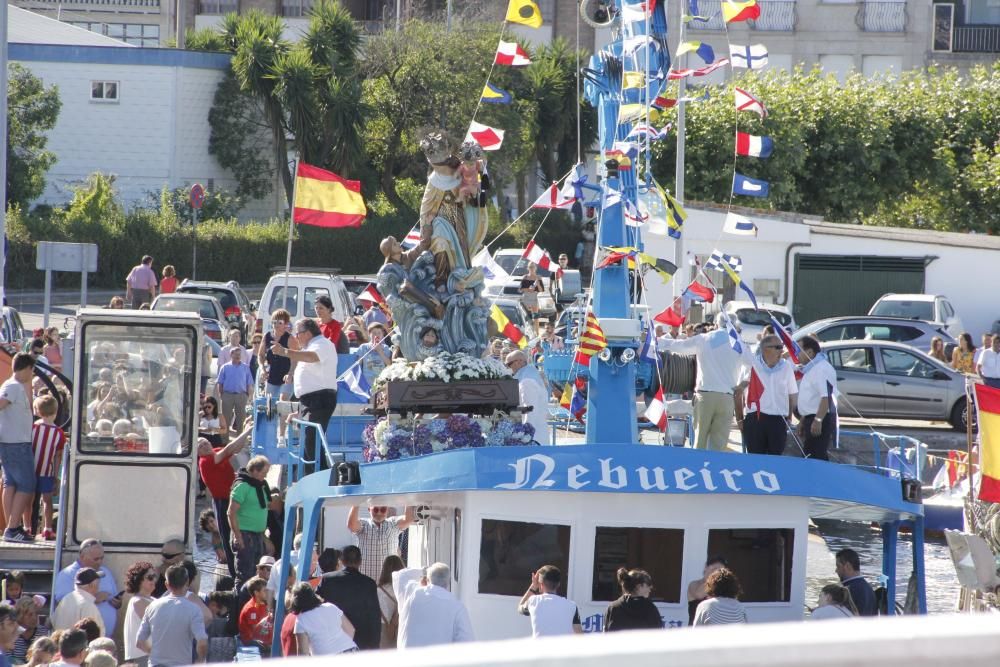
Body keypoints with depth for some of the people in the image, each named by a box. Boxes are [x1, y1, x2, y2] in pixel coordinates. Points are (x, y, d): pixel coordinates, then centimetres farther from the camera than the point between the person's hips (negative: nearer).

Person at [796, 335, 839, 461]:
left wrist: (818, 420, -32)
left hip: (821, 420, -11)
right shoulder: (811, 369, 18)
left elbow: (826, 397, -26)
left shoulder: (822, 369, -16)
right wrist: (803, 421, 28)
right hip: (811, 418, 11)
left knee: (816, 457, -14)